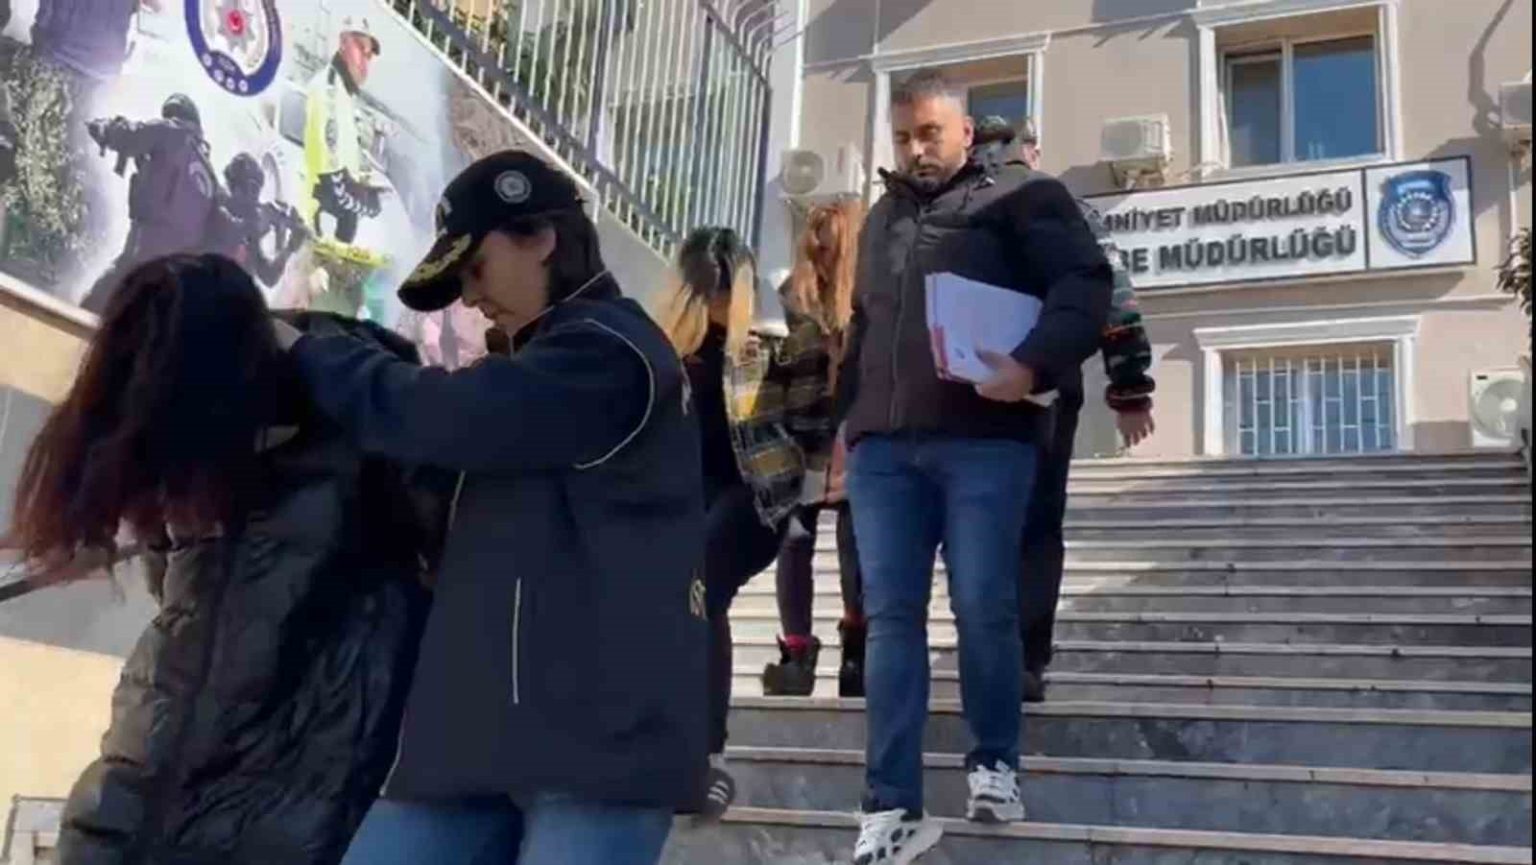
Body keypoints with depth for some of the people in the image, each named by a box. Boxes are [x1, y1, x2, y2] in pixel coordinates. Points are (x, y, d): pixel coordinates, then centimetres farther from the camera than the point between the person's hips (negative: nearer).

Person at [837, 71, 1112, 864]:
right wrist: (849, 419, 23)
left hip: (985, 438, -5)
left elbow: (1085, 282, -8)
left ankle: (995, 764, 20)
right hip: (883, 444, 5)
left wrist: (1035, 363, -23)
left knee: (983, 608, -3)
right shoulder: (882, 219, 24)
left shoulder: (1019, 197, 4)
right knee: (890, 617, -1)